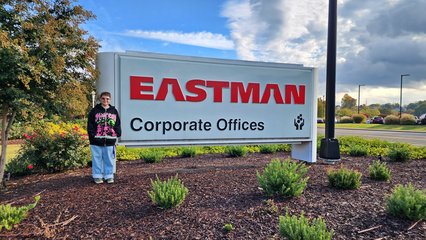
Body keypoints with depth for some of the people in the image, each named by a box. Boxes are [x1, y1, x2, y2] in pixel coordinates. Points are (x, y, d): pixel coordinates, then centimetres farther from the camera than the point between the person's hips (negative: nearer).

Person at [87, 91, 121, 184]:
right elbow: (90, 125, 2)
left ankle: (109, 176, 18)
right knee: (97, 159, 6)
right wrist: (92, 135, -6)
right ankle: (97, 176, 18)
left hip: (110, 141, 2)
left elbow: (118, 125, 13)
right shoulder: (94, 111, 3)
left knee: (110, 159, 7)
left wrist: (117, 134, 3)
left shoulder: (114, 111, 10)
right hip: (97, 141, -2)